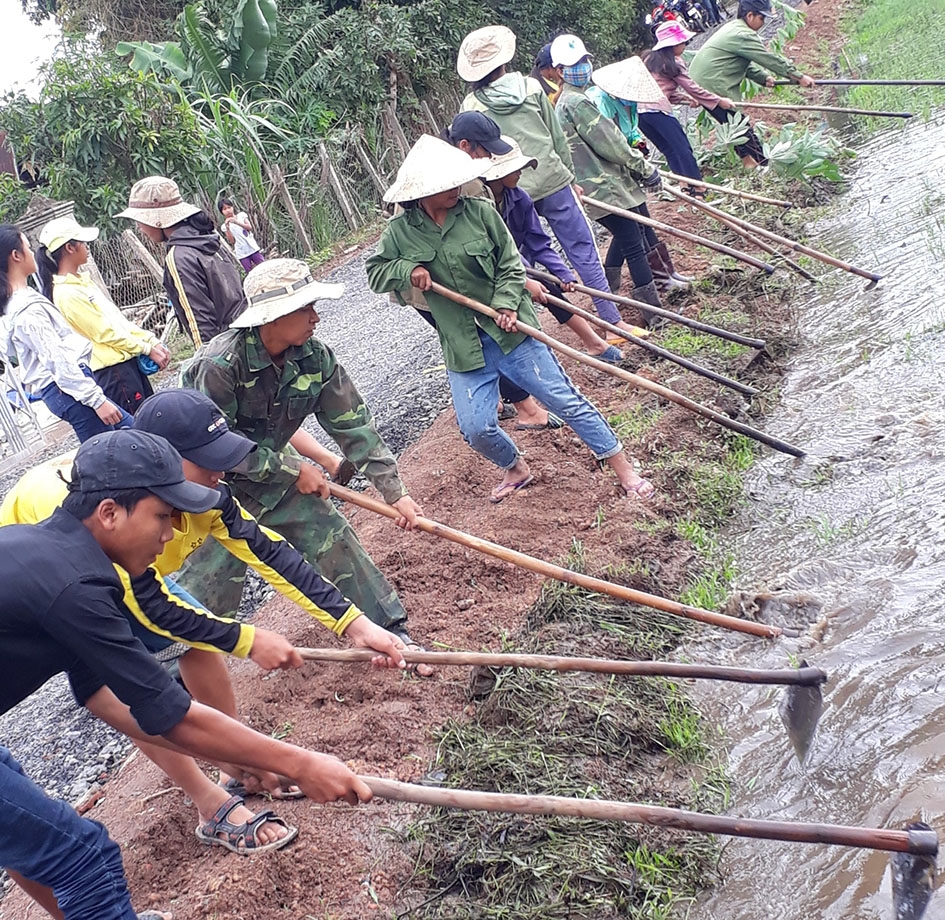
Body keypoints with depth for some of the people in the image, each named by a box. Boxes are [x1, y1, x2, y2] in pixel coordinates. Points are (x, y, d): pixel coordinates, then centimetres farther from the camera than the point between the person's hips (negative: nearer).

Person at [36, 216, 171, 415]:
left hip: (129, 362, 9)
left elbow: (119, 318, 13)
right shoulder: (67, 294, -17)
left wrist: (152, 341, 6)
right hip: (113, 371, -9)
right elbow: (107, 333, -16)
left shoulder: (83, 280, 12)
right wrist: (148, 349, -9)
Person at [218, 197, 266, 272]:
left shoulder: (241, 215, 4)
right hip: (242, 254, -1)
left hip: (253, 248, 1)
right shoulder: (225, 226, 2)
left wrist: (236, 222, -22)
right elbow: (232, 241, -7)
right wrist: (227, 228, -18)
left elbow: (250, 227, -10)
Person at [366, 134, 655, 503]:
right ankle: (515, 469, 32)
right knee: (476, 429, -1)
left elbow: (511, 265, -2)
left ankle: (623, 468, 10)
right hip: (462, 346, 2)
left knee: (564, 398, -1)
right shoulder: (401, 232, -4)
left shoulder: (479, 211, -8)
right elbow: (374, 272, 6)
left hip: (508, 331, -2)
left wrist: (506, 304, -17)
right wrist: (408, 269, -13)